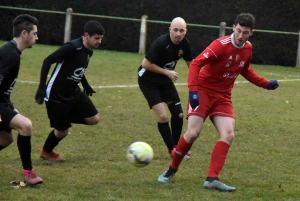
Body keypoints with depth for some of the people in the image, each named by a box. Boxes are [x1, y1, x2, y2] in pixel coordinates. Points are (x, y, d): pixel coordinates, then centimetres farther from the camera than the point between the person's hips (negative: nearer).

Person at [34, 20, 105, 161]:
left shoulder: (89, 51, 3)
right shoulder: (72, 47, -24)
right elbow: (48, 61, -23)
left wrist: (85, 84, 21)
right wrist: (41, 87, -26)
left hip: (74, 93, 8)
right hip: (56, 95, -8)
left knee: (94, 119, -3)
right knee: (62, 131, 2)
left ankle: (65, 118, 19)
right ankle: (46, 152, 31)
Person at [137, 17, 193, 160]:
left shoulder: (184, 44, -8)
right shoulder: (161, 43, -29)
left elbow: (190, 63, 10)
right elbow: (146, 64, -27)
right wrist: (167, 72, -24)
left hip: (165, 80, 7)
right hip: (148, 80, -7)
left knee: (178, 114, 6)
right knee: (163, 116, -15)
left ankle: (176, 146, 27)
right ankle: (172, 150, 0)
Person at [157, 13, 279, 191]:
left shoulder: (247, 49, 1)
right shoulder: (221, 45, -20)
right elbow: (196, 64, -24)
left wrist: (266, 84, 17)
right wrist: (193, 90, -33)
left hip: (223, 96, 6)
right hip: (203, 91, -6)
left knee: (228, 135, -13)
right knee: (193, 133, -14)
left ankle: (212, 179, -15)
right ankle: (172, 170, 9)